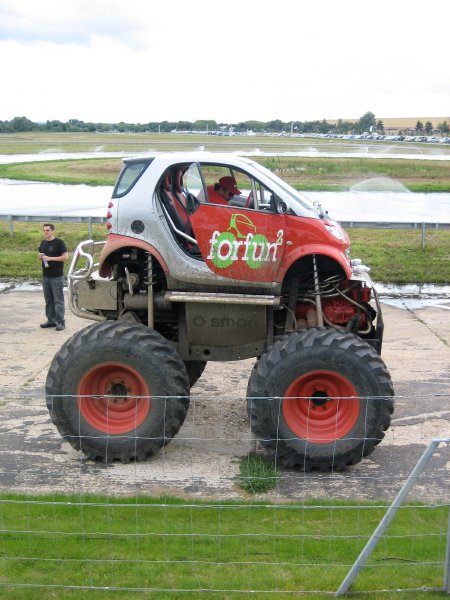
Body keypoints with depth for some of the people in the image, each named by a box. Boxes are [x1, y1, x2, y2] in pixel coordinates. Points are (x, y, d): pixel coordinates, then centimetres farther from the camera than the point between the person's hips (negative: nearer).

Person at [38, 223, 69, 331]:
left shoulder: (59, 242, -8)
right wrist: (40, 256, 0)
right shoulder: (43, 243, 13)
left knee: (58, 300, -5)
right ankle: (51, 320, 20)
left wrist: (50, 258, -20)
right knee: (48, 300, 12)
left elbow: (65, 257, -15)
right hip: (45, 276, 7)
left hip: (57, 276, -7)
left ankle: (61, 322, -3)